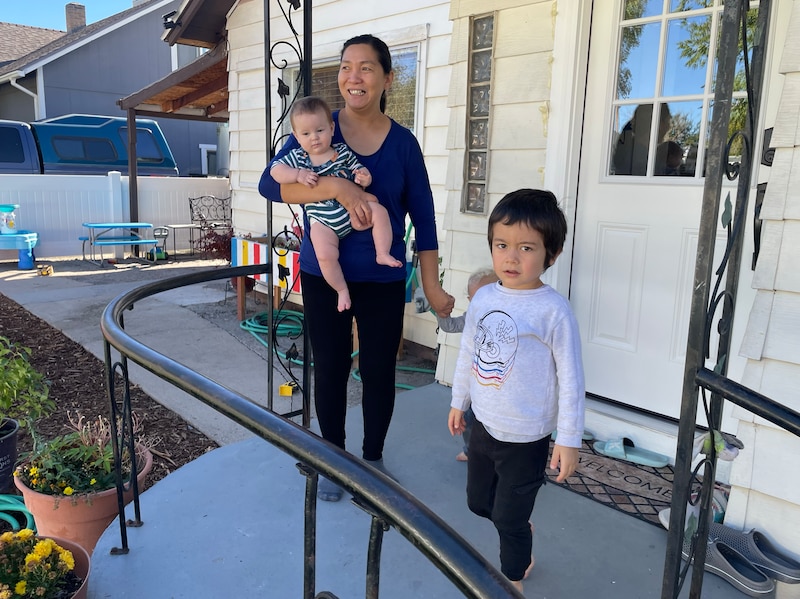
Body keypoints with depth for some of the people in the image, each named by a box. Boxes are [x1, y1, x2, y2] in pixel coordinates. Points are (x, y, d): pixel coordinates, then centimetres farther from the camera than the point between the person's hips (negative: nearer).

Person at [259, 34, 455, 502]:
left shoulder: (403, 143, -2)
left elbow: (423, 218, 1)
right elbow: (269, 184, -14)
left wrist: (432, 287, -1)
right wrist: (336, 188, -27)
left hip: (383, 281, 0)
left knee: (379, 371, 8)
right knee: (330, 368, 10)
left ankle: (374, 457, 32)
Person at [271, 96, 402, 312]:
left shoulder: (344, 152, 2)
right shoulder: (297, 157, 2)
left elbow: (359, 173, 6)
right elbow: (275, 170, -4)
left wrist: (364, 178, -19)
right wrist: (298, 175, -20)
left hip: (354, 209, 2)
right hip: (323, 220, -2)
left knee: (379, 211, -20)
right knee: (325, 256, -23)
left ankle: (382, 254, -7)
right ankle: (342, 289, -1)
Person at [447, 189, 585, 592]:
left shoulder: (553, 310, -20)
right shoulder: (483, 298, -3)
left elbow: (570, 379, -15)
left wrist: (569, 440, -13)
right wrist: (459, 401, 17)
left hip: (526, 440, -6)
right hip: (483, 427, 6)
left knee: (509, 519, 10)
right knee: (479, 503, 23)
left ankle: (513, 579, 40)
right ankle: (524, 539, 53)